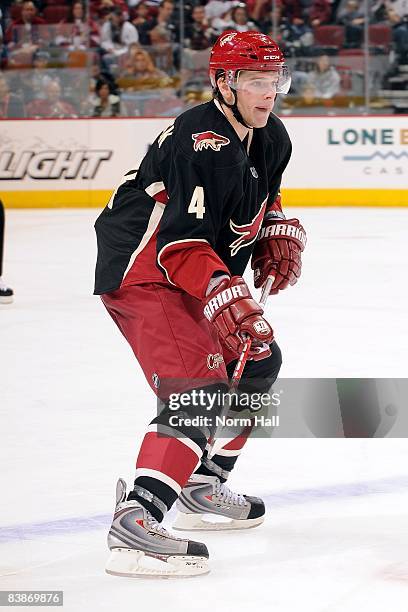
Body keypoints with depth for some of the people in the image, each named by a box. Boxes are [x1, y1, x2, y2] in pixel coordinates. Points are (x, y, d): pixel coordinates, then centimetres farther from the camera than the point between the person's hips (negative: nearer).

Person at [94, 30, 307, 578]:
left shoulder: (271, 139, 5)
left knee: (256, 362, 18)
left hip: (195, 275, 10)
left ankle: (201, 486, 31)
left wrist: (278, 235, 6)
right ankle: (133, 526, -35)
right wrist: (224, 295, -42)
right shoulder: (200, 143, -26)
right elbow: (181, 243, -31)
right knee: (197, 387, -25)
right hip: (140, 271, -10)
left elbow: (260, 200, 25)